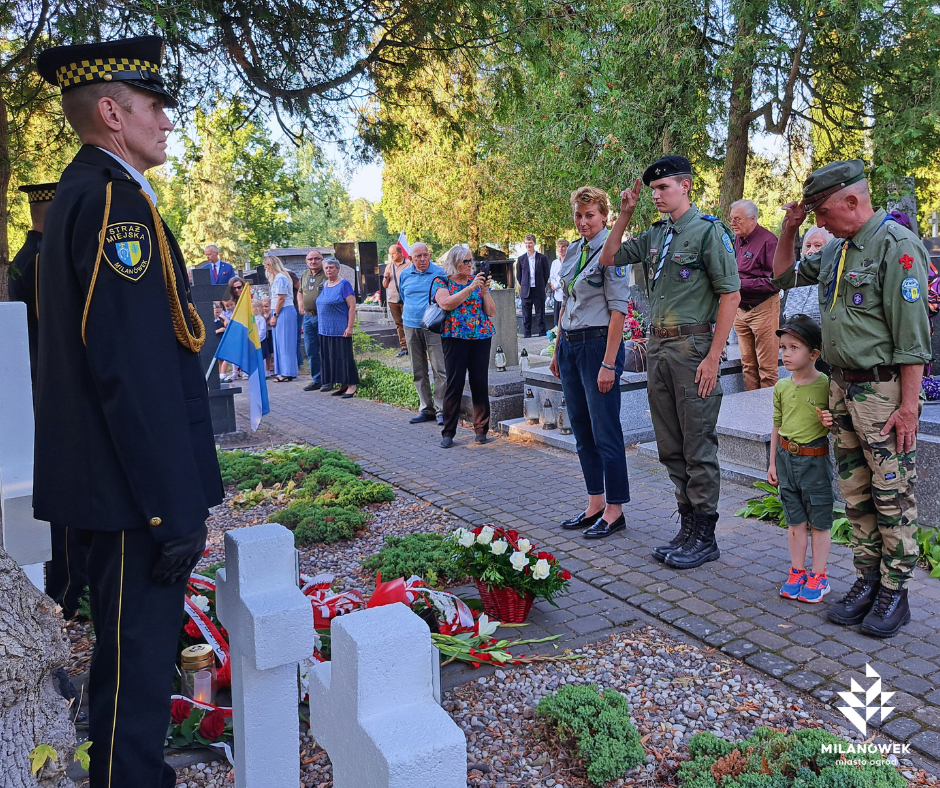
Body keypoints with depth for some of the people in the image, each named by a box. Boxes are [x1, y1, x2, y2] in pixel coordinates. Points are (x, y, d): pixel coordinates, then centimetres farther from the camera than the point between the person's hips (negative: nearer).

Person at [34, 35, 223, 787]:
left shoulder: (84, 192, 16)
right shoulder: (112, 199, -16)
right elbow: (128, 368, -24)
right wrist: (173, 508, -21)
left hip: (117, 482, 11)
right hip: (135, 490, -11)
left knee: (134, 649, 23)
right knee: (137, 661, 3)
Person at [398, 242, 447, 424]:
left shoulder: (439, 273, -2)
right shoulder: (404, 275, 10)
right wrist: (407, 317, 15)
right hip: (411, 327, 4)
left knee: (440, 370, -8)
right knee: (418, 372, 8)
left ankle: (441, 410, -1)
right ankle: (426, 409, 16)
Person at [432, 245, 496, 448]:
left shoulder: (477, 280, 11)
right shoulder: (441, 282, 3)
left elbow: (491, 311, 7)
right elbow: (446, 304, -18)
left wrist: (485, 291, -7)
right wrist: (471, 288, -19)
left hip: (481, 337, 3)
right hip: (455, 337, -3)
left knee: (480, 383, 2)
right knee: (454, 383, -5)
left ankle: (481, 429, 14)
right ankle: (448, 432, 4)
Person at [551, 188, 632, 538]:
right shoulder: (573, 251, 13)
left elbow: (618, 311, -15)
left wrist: (608, 364, -19)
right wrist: (558, 349, 17)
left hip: (598, 344, -8)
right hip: (570, 345, 8)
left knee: (605, 432, -2)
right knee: (582, 431, 12)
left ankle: (615, 510, 9)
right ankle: (595, 503, 23)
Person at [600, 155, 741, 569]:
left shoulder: (708, 230, -7)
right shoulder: (655, 235, 14)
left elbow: (731, 294, -11)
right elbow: (609, 258, 19)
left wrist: (713, 357, -17)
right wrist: (625, 214, 7)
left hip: (692, 347, -7)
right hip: (658, 347, 8)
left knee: (698, 446, -1)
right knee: (670, 447, 12)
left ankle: (704, 537, 10)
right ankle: (687, 526, 24)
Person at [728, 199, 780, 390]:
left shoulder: (768, 240, -12)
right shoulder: (736, 240, 11)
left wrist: (741, 284, -19)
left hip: (763, 308, -7)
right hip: (741, 309, 7)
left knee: (767, 366, -2)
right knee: (747, 364, 12)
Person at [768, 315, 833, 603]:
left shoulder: (827, 385, -12)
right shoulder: (781, 387, 4)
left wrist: (830, 422, -26)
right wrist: (772, 462, 11)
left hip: (815, 460, -5)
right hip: (787, 458, 5)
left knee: (819, 522, 7)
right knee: (795, 521, 14)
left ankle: (818, 577, 20)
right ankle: (797, 573, 26)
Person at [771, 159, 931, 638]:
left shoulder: (897, 245, -12)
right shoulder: (835, 251, 12)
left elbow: (912, 334, -16)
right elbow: (784, 276, 28)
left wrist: (908, 405, -19)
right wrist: (789, 229, 12)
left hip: (883, 390, -8)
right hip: (841, 388, 8)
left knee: (892, 495, 1)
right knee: (856, 493, 12)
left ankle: (894, 593, 12)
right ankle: (867, 581, 23)